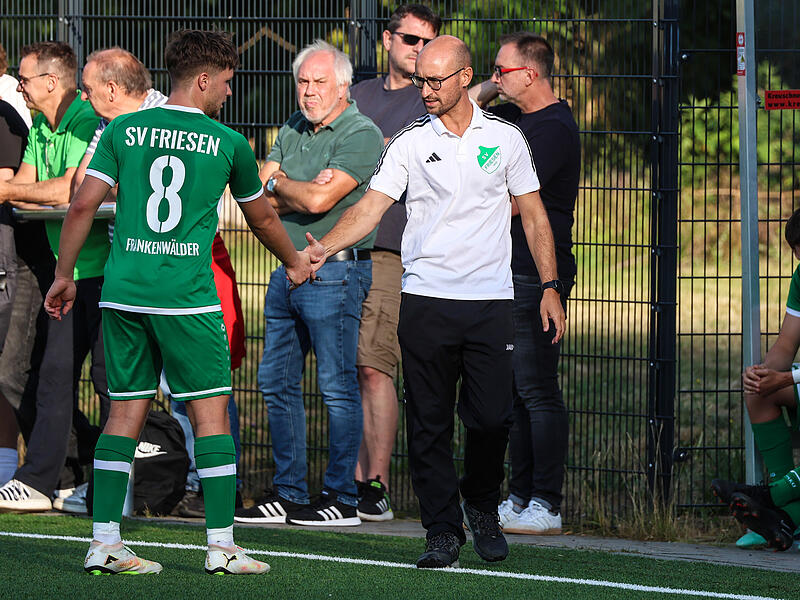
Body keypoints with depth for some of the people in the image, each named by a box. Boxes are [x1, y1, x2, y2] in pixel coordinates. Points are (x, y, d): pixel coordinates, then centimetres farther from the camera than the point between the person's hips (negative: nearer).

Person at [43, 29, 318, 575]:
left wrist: (64, 275, 14)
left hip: (122, 291, 4)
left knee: (126, 410, 9)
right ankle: (221, 545, 1)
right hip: (187, 294, -4)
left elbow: (84, 205, 3)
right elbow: (262, 217, 16)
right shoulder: (228, 143, 1)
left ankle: (104, 543, 6)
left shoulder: (122, 131, 7)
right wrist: (294, 262, 34)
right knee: (211, 411, 3)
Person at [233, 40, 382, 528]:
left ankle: (342, 498, 0)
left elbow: (319, 201, -20)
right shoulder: (293, 130, 15)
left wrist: (280, 184, -1)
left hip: (334, 272, -9)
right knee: (277, 382, 10)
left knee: (338, 386, -5)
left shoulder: (360, 135, -11)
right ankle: (288, 493, 17)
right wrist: (303, 188, -10)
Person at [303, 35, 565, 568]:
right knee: (430, 421, -1)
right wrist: (321, 248, -19)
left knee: (490, 417, -4)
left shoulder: (505, 139, 6)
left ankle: (482, 506, 21)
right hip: (426, 299, 0)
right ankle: (443, 529, 7)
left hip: (491, 300, 0)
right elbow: (371, 206, -3)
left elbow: (533, 214, 12)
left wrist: (550, 288, 6)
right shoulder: (410, 144, 4)